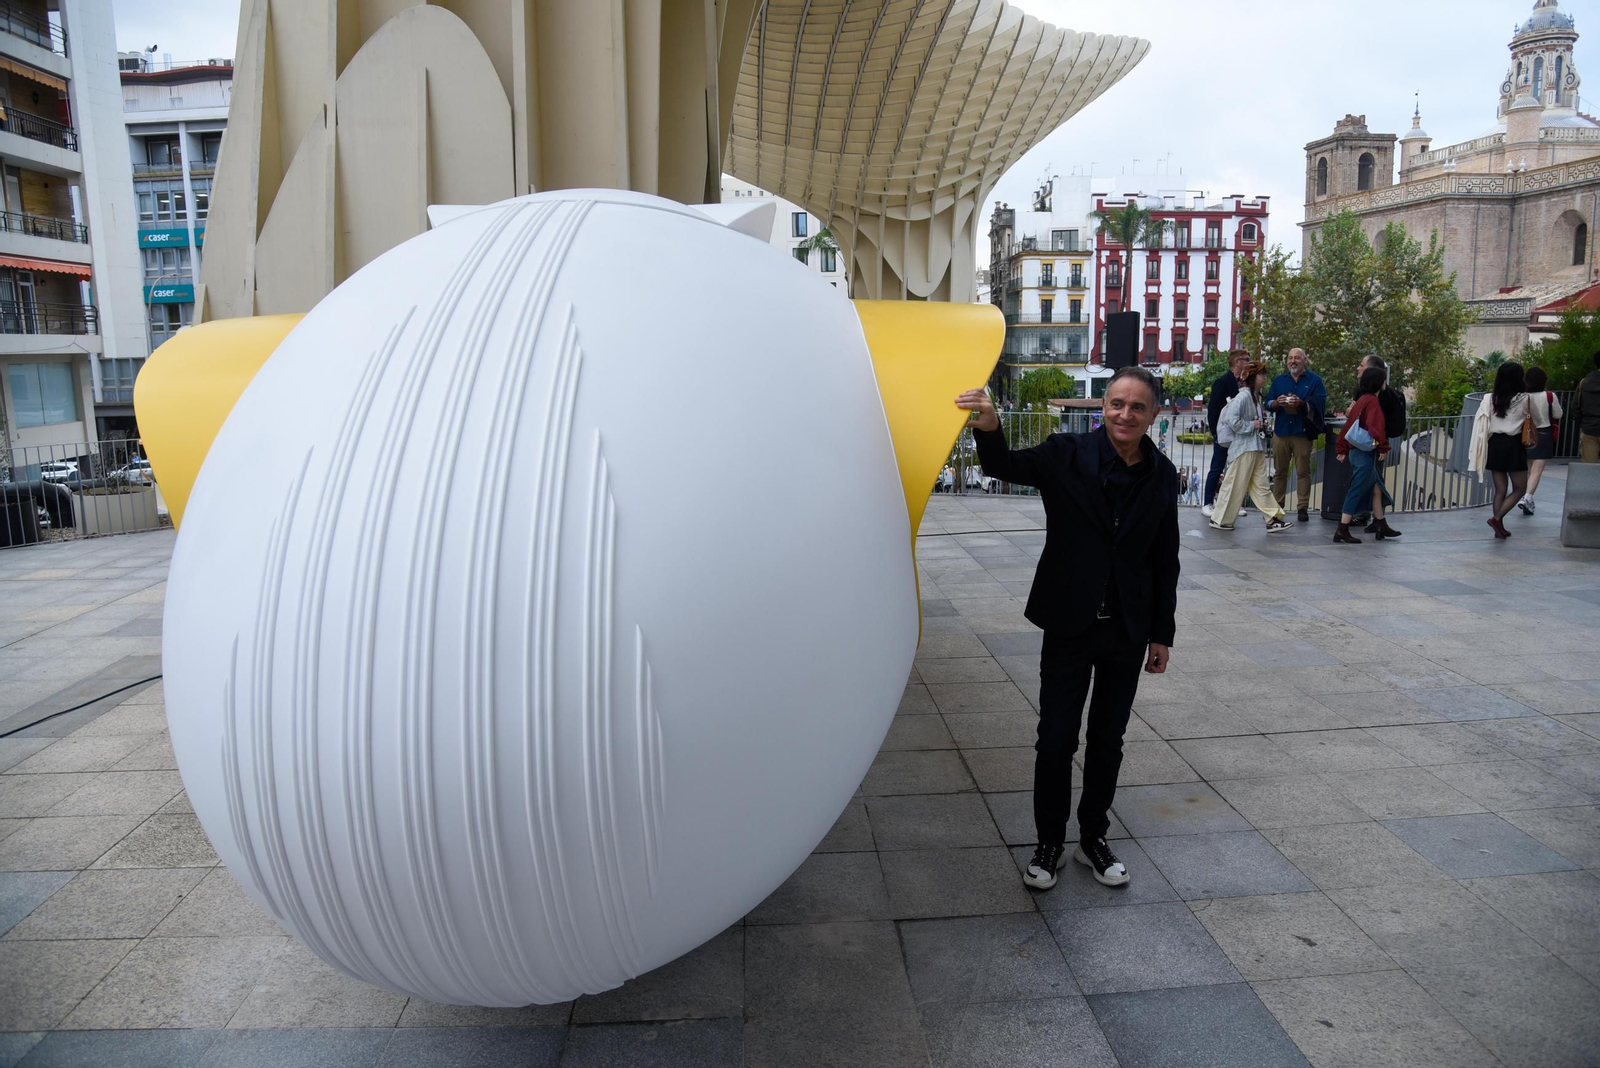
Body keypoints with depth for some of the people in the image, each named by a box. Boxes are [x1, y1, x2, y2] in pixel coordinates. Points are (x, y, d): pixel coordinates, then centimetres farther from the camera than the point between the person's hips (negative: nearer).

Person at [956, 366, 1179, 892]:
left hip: (1128, 630, 3)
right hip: (1069, 626, -3)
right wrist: (989, 428, -46)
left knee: (1108, 740, 15)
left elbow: (1165, 561, 6)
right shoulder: (1069, 454, -9)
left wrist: (1162, 634, 8)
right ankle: (1049, 843, 25)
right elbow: (1007, 466, -24)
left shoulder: (1162, 475, 0)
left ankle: (1093, 838, 34)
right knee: (1056, 740, 5)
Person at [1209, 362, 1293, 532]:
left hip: (1257, 448, 9)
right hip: (1244, 447, -9)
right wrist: (1251, 425, -16)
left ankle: (1273, 519, 9)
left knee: (1261, 485, 8)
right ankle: (1219, 520, 8)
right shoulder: (1243, 396, -15)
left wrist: (1261, 422, 8)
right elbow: (1232, 419, -26)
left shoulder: (1255, 396, 14)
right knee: (1235, 485, -2)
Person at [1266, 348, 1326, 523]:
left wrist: (1302, 403, -23)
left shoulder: (1315, 380, 5)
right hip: (1280, 431, 3)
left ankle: (1303, 507, 1)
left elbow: (1319, 404, -5)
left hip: (1302, 432, -3)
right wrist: (1277, 402, -12)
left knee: (1303, 471, -2)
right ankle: (1277, 505, 12)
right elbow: (1268, 404, 11)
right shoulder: (1279, 380, 14)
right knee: (1280, 471, 6)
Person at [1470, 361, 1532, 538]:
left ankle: (1499, 528, 11)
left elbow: (1482, 426, 0)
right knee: (1519, 488, 8)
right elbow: (1533, 419, 7)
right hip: (1513, 445, -4)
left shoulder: (1490, 399, -1)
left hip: (1494, 445, 4)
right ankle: (1497, 518, -9)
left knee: (1500, 489, 11)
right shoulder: (1524, 399, -9)